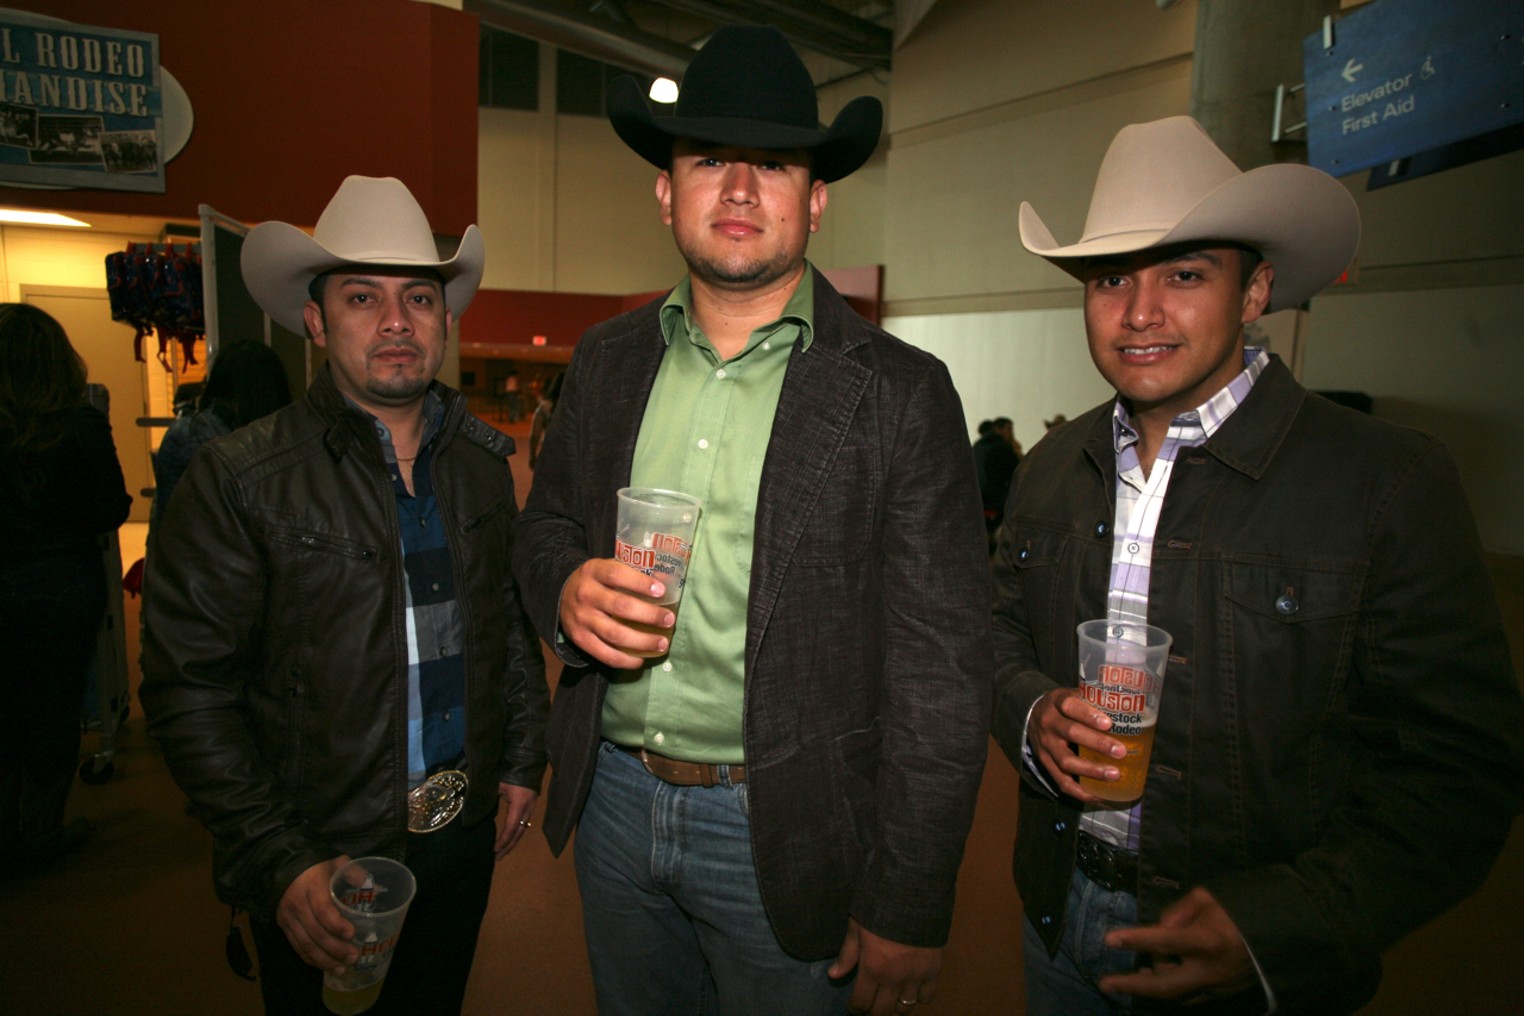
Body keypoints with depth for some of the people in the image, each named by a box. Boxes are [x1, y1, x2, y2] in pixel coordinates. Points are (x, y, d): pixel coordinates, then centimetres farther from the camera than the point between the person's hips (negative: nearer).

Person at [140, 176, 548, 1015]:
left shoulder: (482, 460, 1)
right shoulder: (238, 480, -13)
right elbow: (189, 691, -14)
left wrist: (524, 758, 7)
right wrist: (278, 865, -17)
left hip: (464, 834, 4)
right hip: (318, 861, -4)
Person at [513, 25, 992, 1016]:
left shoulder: (900, 393, -13)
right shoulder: (607, 359, 2)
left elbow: (941, 673, -13)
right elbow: (545, 522, 13)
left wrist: (907, 914, -11)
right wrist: (566, 588, -12)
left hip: (782, 830, -4)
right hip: (612, 796, 5)